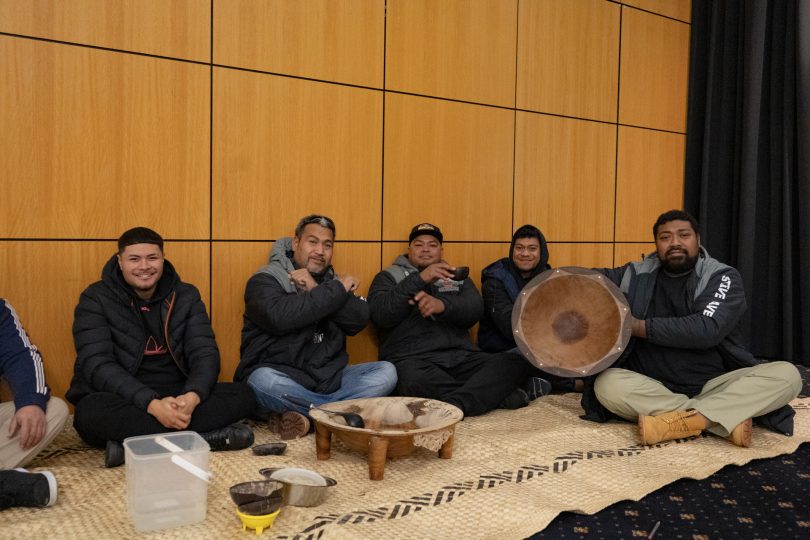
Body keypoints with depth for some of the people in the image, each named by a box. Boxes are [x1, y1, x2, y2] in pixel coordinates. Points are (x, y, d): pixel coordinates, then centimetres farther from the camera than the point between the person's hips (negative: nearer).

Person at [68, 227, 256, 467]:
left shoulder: (186, 296, 6)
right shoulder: (96, 299, -3)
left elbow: (205, 353, -3)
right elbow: (98, 365, -15)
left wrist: (193, 397, -26)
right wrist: (152, 404, -30)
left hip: (177, 397, 3)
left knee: (243, 394, -18)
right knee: (91, 412, -36)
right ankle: (207, 437, -28)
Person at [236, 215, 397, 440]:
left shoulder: (331, 282, 14)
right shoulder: (265, 280, -2)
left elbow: (359, 320, -4)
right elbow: (280, 317, -24)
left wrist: (316, 290, -16)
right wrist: (339, 289, -17)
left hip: (327, 379, 5)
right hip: (283, 380, -5)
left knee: (386, 372, -12)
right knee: (264, 381, -36)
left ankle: (308, 416, -23)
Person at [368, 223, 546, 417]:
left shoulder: (457, 277, 23)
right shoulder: (389, 277, 15)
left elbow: (475, 312, 4)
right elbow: (381, 315, -4)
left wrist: (443, 305, -17)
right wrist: (419, 279, -12)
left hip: (461, 357, 4)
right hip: (413, 359, -3)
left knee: (516, 362, -19)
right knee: (415, 379, -38)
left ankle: (454, 404, -39)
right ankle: (503, 396, -25)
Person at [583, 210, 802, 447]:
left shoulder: (722, 276, -2)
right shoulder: (636, 275, 5)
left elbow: (706, 330, -18)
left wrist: (638, 326, -15)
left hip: (713, 386, 0)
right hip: (652, 388, 1)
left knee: (786, 374, -22)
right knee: (607, 384, -29)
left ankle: (679, 420, -33)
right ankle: (729, 420, -27)